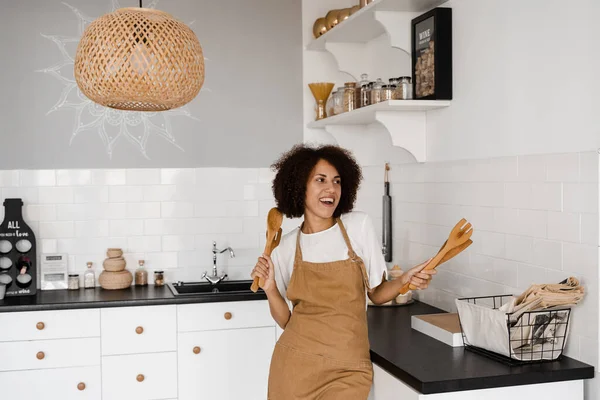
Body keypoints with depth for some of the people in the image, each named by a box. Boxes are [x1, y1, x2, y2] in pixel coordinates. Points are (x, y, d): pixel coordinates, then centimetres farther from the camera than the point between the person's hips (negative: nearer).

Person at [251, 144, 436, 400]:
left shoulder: (359, 226, -4)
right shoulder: (286, 247, -1)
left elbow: (377, 294, 5)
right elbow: (286, 320, 4)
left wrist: (403, 281, -14)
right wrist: (270, 289, -12)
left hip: (346, 371, -1)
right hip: (295, 366, 1)